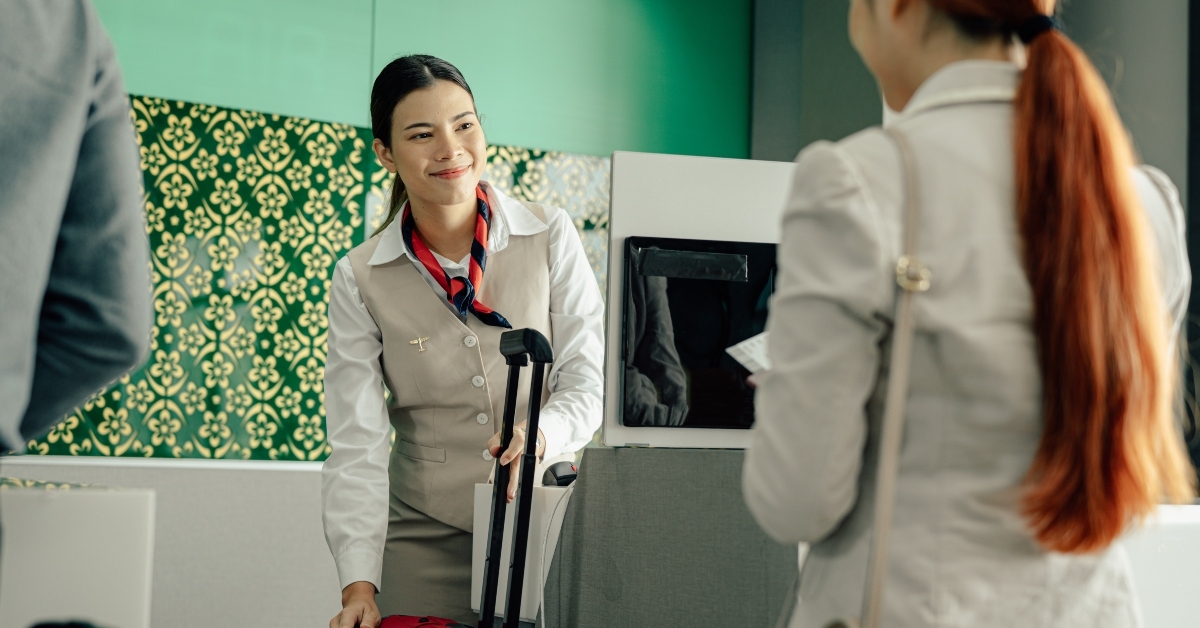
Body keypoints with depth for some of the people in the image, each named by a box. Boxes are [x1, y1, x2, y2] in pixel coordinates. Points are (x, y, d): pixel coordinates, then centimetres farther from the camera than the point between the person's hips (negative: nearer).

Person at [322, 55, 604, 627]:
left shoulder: (550, 236, -4)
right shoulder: (359, 279, -4)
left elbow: (588, 378, -5)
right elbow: (355, 444, -7)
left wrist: (541, 434, -27)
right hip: (426, 537, 0)